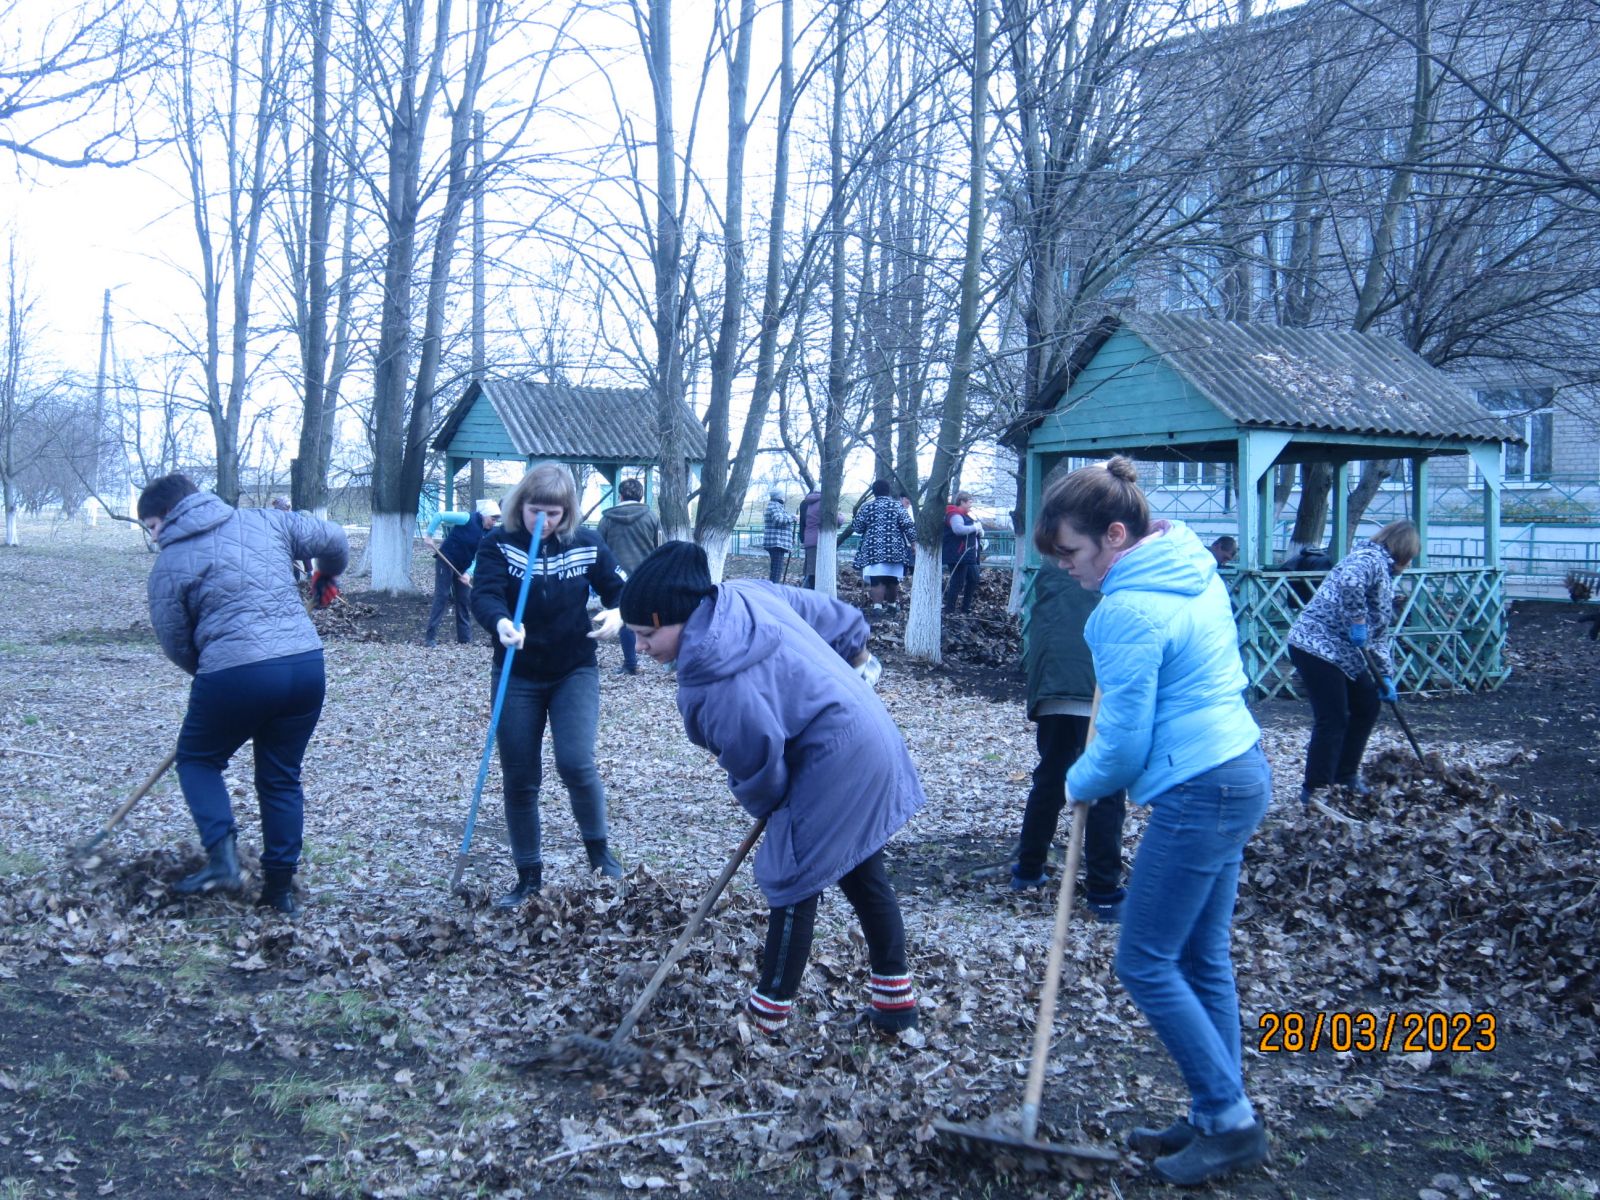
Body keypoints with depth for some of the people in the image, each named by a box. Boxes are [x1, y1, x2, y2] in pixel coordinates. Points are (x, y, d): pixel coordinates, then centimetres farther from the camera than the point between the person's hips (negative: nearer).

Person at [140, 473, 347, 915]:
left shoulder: (170, 562, 3)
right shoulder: (266, 521, 12)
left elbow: (175, 642, 7)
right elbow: (333, 538, 17)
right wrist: (327, 576, 38)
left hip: (234, 675, -4)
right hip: (306, 664, 4)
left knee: (197, 758, 21)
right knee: (281, 777, 18)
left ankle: (222, 855, 2)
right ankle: (280, 887, 20)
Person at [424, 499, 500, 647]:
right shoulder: (467, 519, -20)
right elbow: (439, 516, -19)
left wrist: (468, 573, -18)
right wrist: (429, 535, -19)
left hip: (462, 567, 6)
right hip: (446, 561, -6)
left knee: (464, 600, 7)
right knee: (442, 596, -8)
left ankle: (464, 639, 14)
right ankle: (430, 636, -5)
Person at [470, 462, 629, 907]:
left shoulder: (586, 544, -4)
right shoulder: (498, 545, -8)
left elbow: (619, 587, 3)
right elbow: (485, 595, -22)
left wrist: (618, 613, -22)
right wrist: (501, 622, -45)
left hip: (575, 672, 0)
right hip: (517, 676, 1)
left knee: (575, 763, -16)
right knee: (519, 779, 5)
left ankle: (598, 848, 10)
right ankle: (528, 875, 19)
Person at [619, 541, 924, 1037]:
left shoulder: (712, 687, -26)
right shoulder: (746, 594, -3)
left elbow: (760, 767, -14)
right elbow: (835, 616, 9)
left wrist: (760, 804, 9)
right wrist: (857, 660, 28)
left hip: (834, 765, -9)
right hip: (873, 740, 9)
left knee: (793, 881, 5)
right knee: (863, 873, 20)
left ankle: (769, 1012, 20)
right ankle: (895, 998, 30)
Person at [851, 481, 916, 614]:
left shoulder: (866, 507, 6)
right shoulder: (897, 506, 4)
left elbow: (856, 528, 10)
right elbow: (908, 526, -3)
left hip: (873, 551, 0)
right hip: (894, 550, 1)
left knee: (876, 581, -6)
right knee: (893, 580, 14)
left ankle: (877, 606, -19)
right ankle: (892, 604, 27)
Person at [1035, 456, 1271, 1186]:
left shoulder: (1128, 611, -19)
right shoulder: (1194, 570, 9)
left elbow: (1123, 743, -15)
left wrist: (1079, 783, 3)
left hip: (1199, 795, -10)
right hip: (1240, 770, 10)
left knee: (1146, 963, 1)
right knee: (1202, 959, 14)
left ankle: (1230, 1121, 7)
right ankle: (1217, 1119, 21)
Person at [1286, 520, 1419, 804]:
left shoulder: (1385, 574, 22)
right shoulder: (1370, 559, -9)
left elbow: (1379, 634, 23)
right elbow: (1349, 583, -34)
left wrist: (1386, 676, 15)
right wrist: (1357, 620, -25)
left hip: (1345, 653, 11)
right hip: (1317, 645, -11)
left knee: (1368, 705, 15)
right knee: (1332, 720, -10)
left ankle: (1345, 776, 26)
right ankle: (1313, 791, -2)